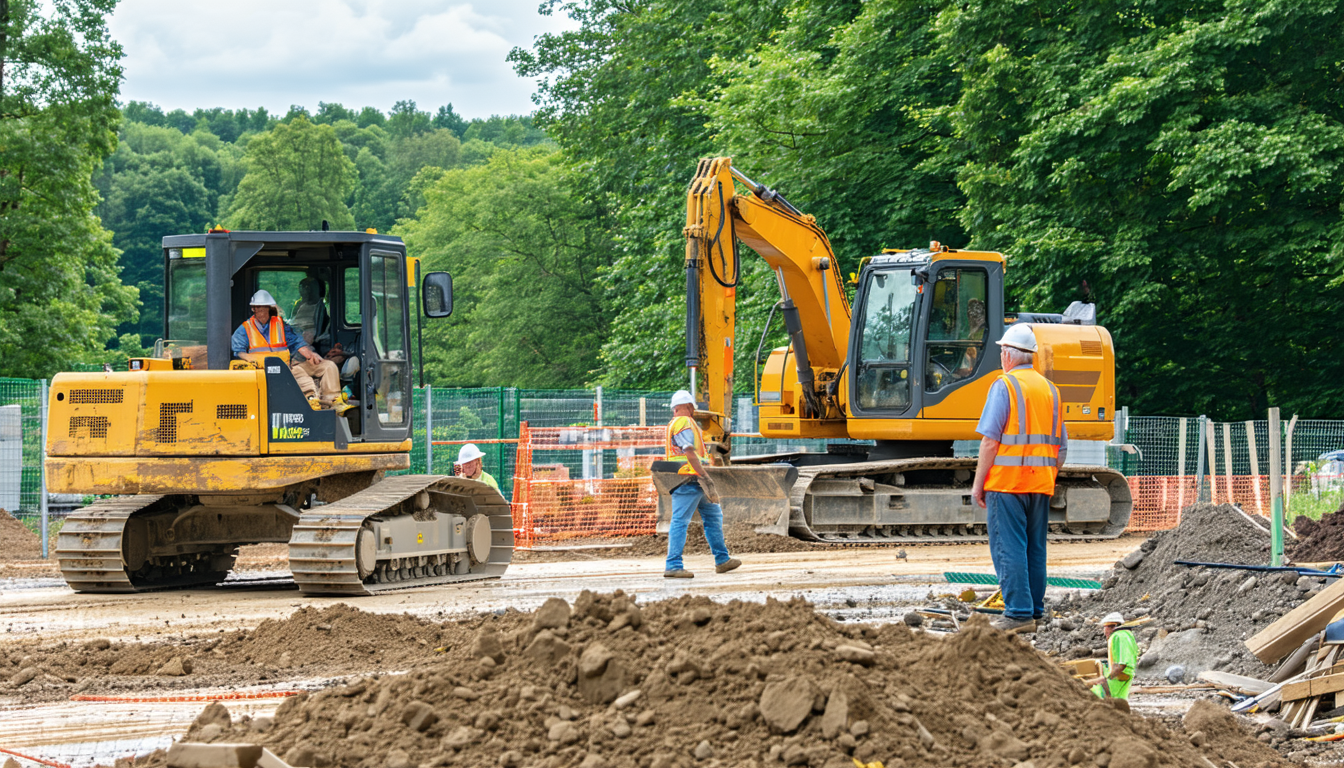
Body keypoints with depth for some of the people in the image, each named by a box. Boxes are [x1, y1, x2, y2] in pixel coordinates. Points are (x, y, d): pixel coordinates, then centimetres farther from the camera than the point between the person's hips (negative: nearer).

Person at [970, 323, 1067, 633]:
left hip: (1006, 481, -7)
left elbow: (990, 441, -13)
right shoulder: (1049, 389, 13)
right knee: (1035, 548, 11)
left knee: (1008, 548, -5)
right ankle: (1035, 610, 14)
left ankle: (1018, 613, -9)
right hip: (1040, 483, 7)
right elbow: (1060, 447, 16)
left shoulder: (1004, 386, -8)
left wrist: (978, 483, -8)